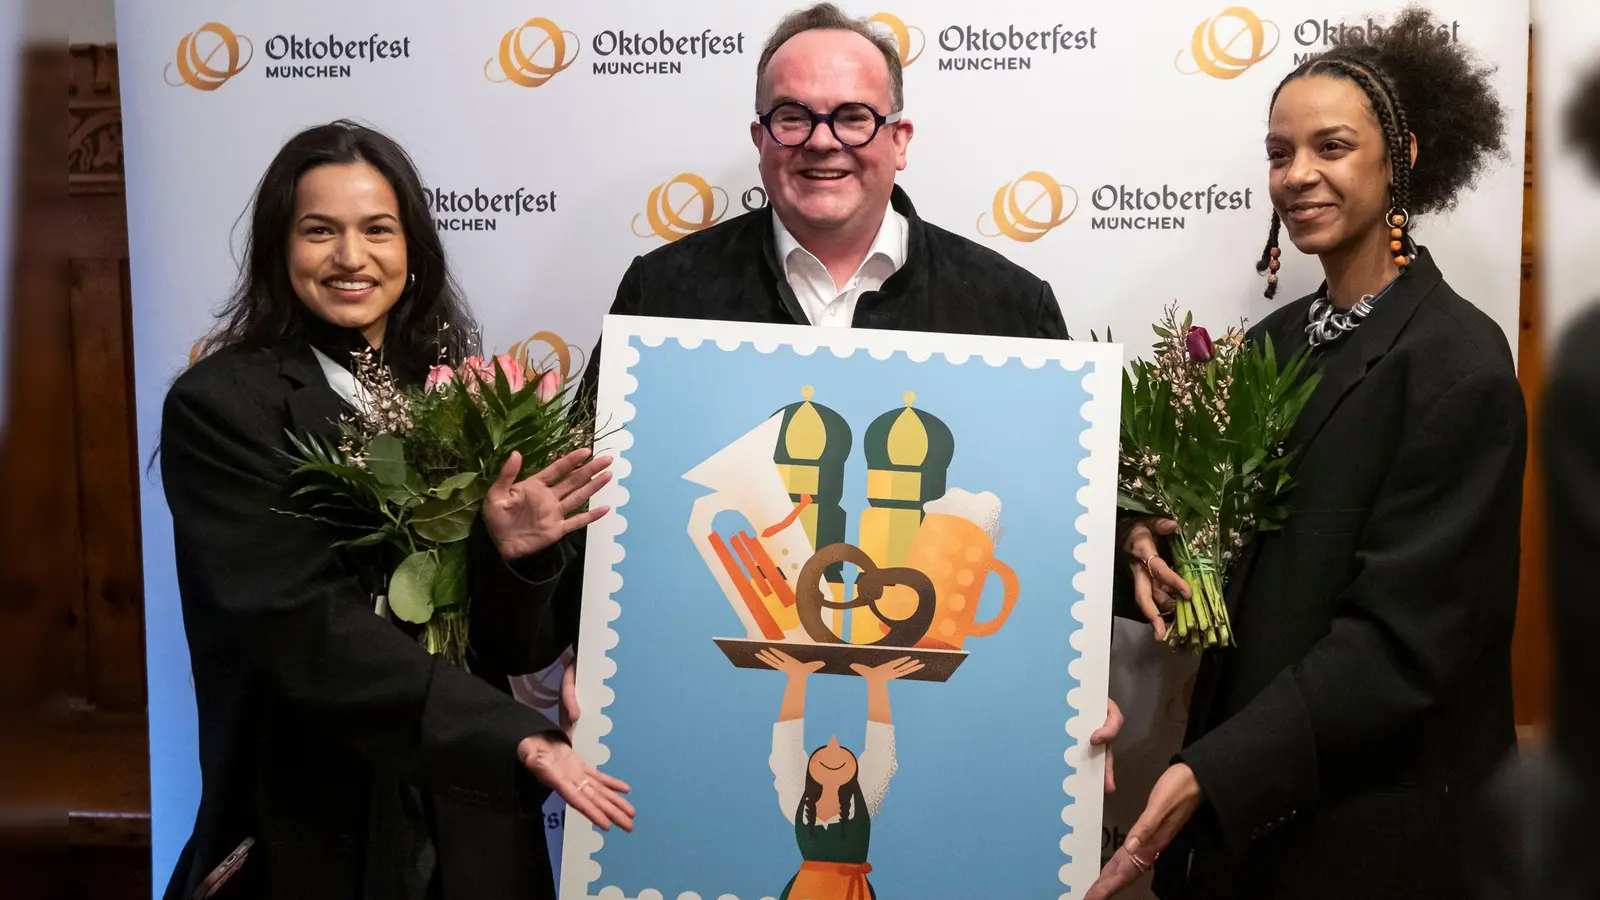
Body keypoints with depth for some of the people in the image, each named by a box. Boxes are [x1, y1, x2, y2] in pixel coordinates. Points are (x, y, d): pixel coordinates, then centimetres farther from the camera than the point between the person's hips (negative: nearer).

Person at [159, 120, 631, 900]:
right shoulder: (220, 404, -9)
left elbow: (515, 647, 1)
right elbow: (302, 626, -18)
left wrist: (513, 554, -19)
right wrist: (511, 735, -23)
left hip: (475, 822, 4)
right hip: (309, 829, -3)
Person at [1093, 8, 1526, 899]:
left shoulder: (1460, 362, -16)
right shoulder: (1273, 340, 4)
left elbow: (1404, 633, -20)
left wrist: (1210, 774, -26)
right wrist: (1151, 540, -9)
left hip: (1378, 823, -6)